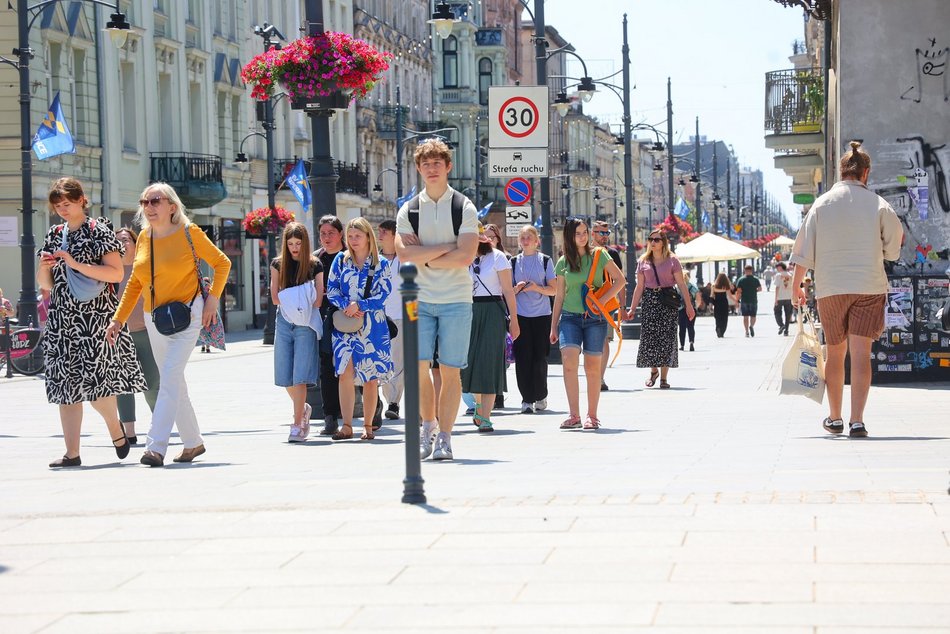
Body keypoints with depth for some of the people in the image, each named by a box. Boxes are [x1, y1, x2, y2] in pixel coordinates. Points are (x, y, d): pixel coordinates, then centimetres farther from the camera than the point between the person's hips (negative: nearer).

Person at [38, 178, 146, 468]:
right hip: (62, 318, 6)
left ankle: (115, 428, 16)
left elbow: (116, 273, -11)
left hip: (95, 315, -6)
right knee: (65, 383, 0)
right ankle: (72, 453, 2)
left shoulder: (99, 231, -2)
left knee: (94, 380, -12)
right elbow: (46, 284, 17)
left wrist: (76, 264, -17)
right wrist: (44, 267, -5)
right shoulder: (54, 236, 14)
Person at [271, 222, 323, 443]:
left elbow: (317, 301, -1)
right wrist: (296, 302, -4)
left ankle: (297, 425, -9)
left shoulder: (315, 265, 2)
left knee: (301, 374, -11)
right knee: (285, 375, 4)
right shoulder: (278, 264, 9)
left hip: (305, 323, -3)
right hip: (284, 321, 3)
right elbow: (275, 298, 5)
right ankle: (302, 409, 30)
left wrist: (296, 305, -7)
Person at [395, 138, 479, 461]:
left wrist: (425, 257, -7)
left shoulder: (464, 208, 1)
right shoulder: (408, 210, 8)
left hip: (456, 300, -2)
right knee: (418, 367, -4)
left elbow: (465, 256, -10)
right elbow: (404, 254, -7)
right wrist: (447, 246, -10)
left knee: (450, 370, -2)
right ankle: (429, 425, 17)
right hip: (420, 299, 2)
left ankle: (444, 437, 4)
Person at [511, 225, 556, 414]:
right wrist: (517, 288, -9)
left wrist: (538, 288, -16)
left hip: (542, 315, -1)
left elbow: (554, 290, 2)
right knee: (522, 358, -5)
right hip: (520, 315, 1)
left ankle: (540, 396, 15)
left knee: (539, 358, -1)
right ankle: (527, 399, 0)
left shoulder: (545, 260, 4)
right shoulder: (514, 262, 9)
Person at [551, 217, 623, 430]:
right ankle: (574, 415, -16)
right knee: (569, 362, -17)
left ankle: (592, 416, 11)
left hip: (595, 317, -1)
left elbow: (619, 279, 3)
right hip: (570, 317, 1)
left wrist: (602, 300, -11)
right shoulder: (563, 262, 8)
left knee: (592, 368, 1)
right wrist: (554, 326, 12)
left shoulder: (599, 255, 2)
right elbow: (559, 296, 13)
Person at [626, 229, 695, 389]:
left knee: (666, 337, -5)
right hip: (649, 300, 2)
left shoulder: (672, 260, 2)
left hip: (667, 301, -2)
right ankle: (653, 370, 19)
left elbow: (681, 284, -2)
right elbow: (640, 287, 11)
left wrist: (689, 305, -9)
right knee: (648, 337, -3)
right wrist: (632, 309, 6)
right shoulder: (643, 262, 10)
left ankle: (664, 377, 0)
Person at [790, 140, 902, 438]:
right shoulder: (877, 204, -2)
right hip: (869, 287, -1)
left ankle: (835, 418, 19)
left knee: (835, 352, 14)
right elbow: (893, 248, 4)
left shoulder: (822, 203, 1)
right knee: (861, 353, -4)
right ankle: (857, 421, -13)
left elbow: (805, 249, 1)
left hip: (830, 288, 1)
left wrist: (796, 284, 9)